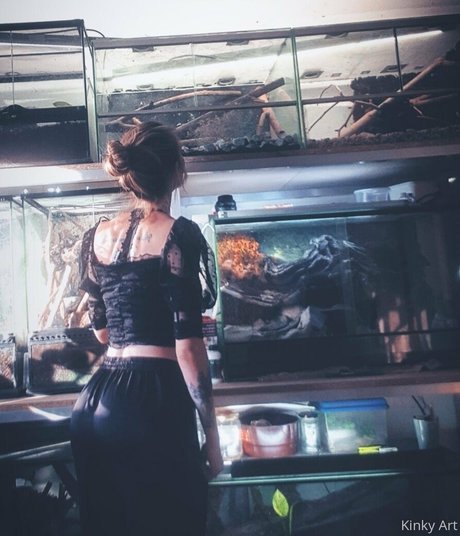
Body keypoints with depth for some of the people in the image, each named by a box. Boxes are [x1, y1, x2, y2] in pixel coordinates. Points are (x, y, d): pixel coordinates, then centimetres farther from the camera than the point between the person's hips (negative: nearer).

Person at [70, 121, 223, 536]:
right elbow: (187, 345, -14)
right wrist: (211, 432, -6)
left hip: (97, 399, 7)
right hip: (155, 401, -7)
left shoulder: (97, 236, 9)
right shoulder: (179, 234, -10)